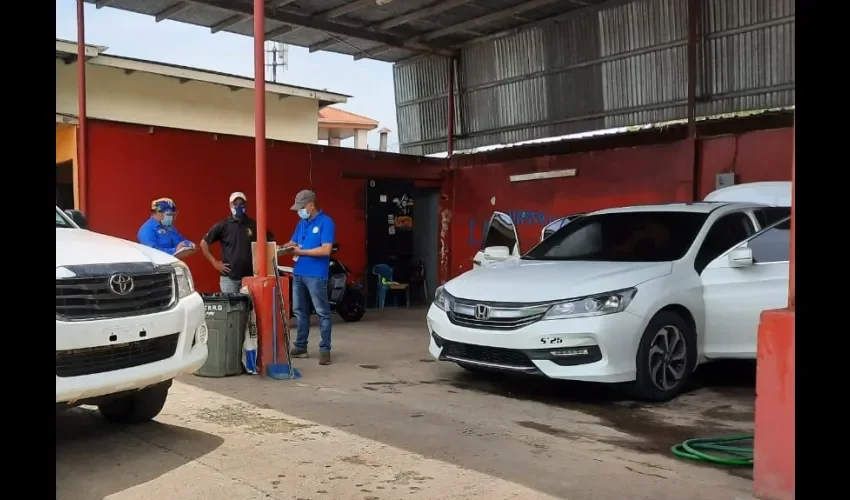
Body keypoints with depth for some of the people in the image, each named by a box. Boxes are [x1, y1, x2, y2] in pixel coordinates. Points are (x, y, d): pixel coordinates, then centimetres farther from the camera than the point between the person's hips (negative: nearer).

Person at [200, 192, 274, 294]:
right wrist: (215, 262, -2)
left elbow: (271, 242, 11)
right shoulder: (222, 225, 2)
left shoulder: (254, 225, 4)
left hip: (249, 277, 1)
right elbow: (204, 243, 4)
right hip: (229, 277, -1)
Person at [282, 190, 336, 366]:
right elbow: (293, 243, 18)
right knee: (299, 311, 13)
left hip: (316, 275, -8)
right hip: (298, 273, 8)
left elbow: (326, 250, -17)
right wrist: (284, 247, -5)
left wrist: (301, 252, -15)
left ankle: (325, 349, 2)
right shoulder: (301, 223, 15)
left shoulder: (326, 222, -9)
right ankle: (300, 346, 23)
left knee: (322, 313, -1)